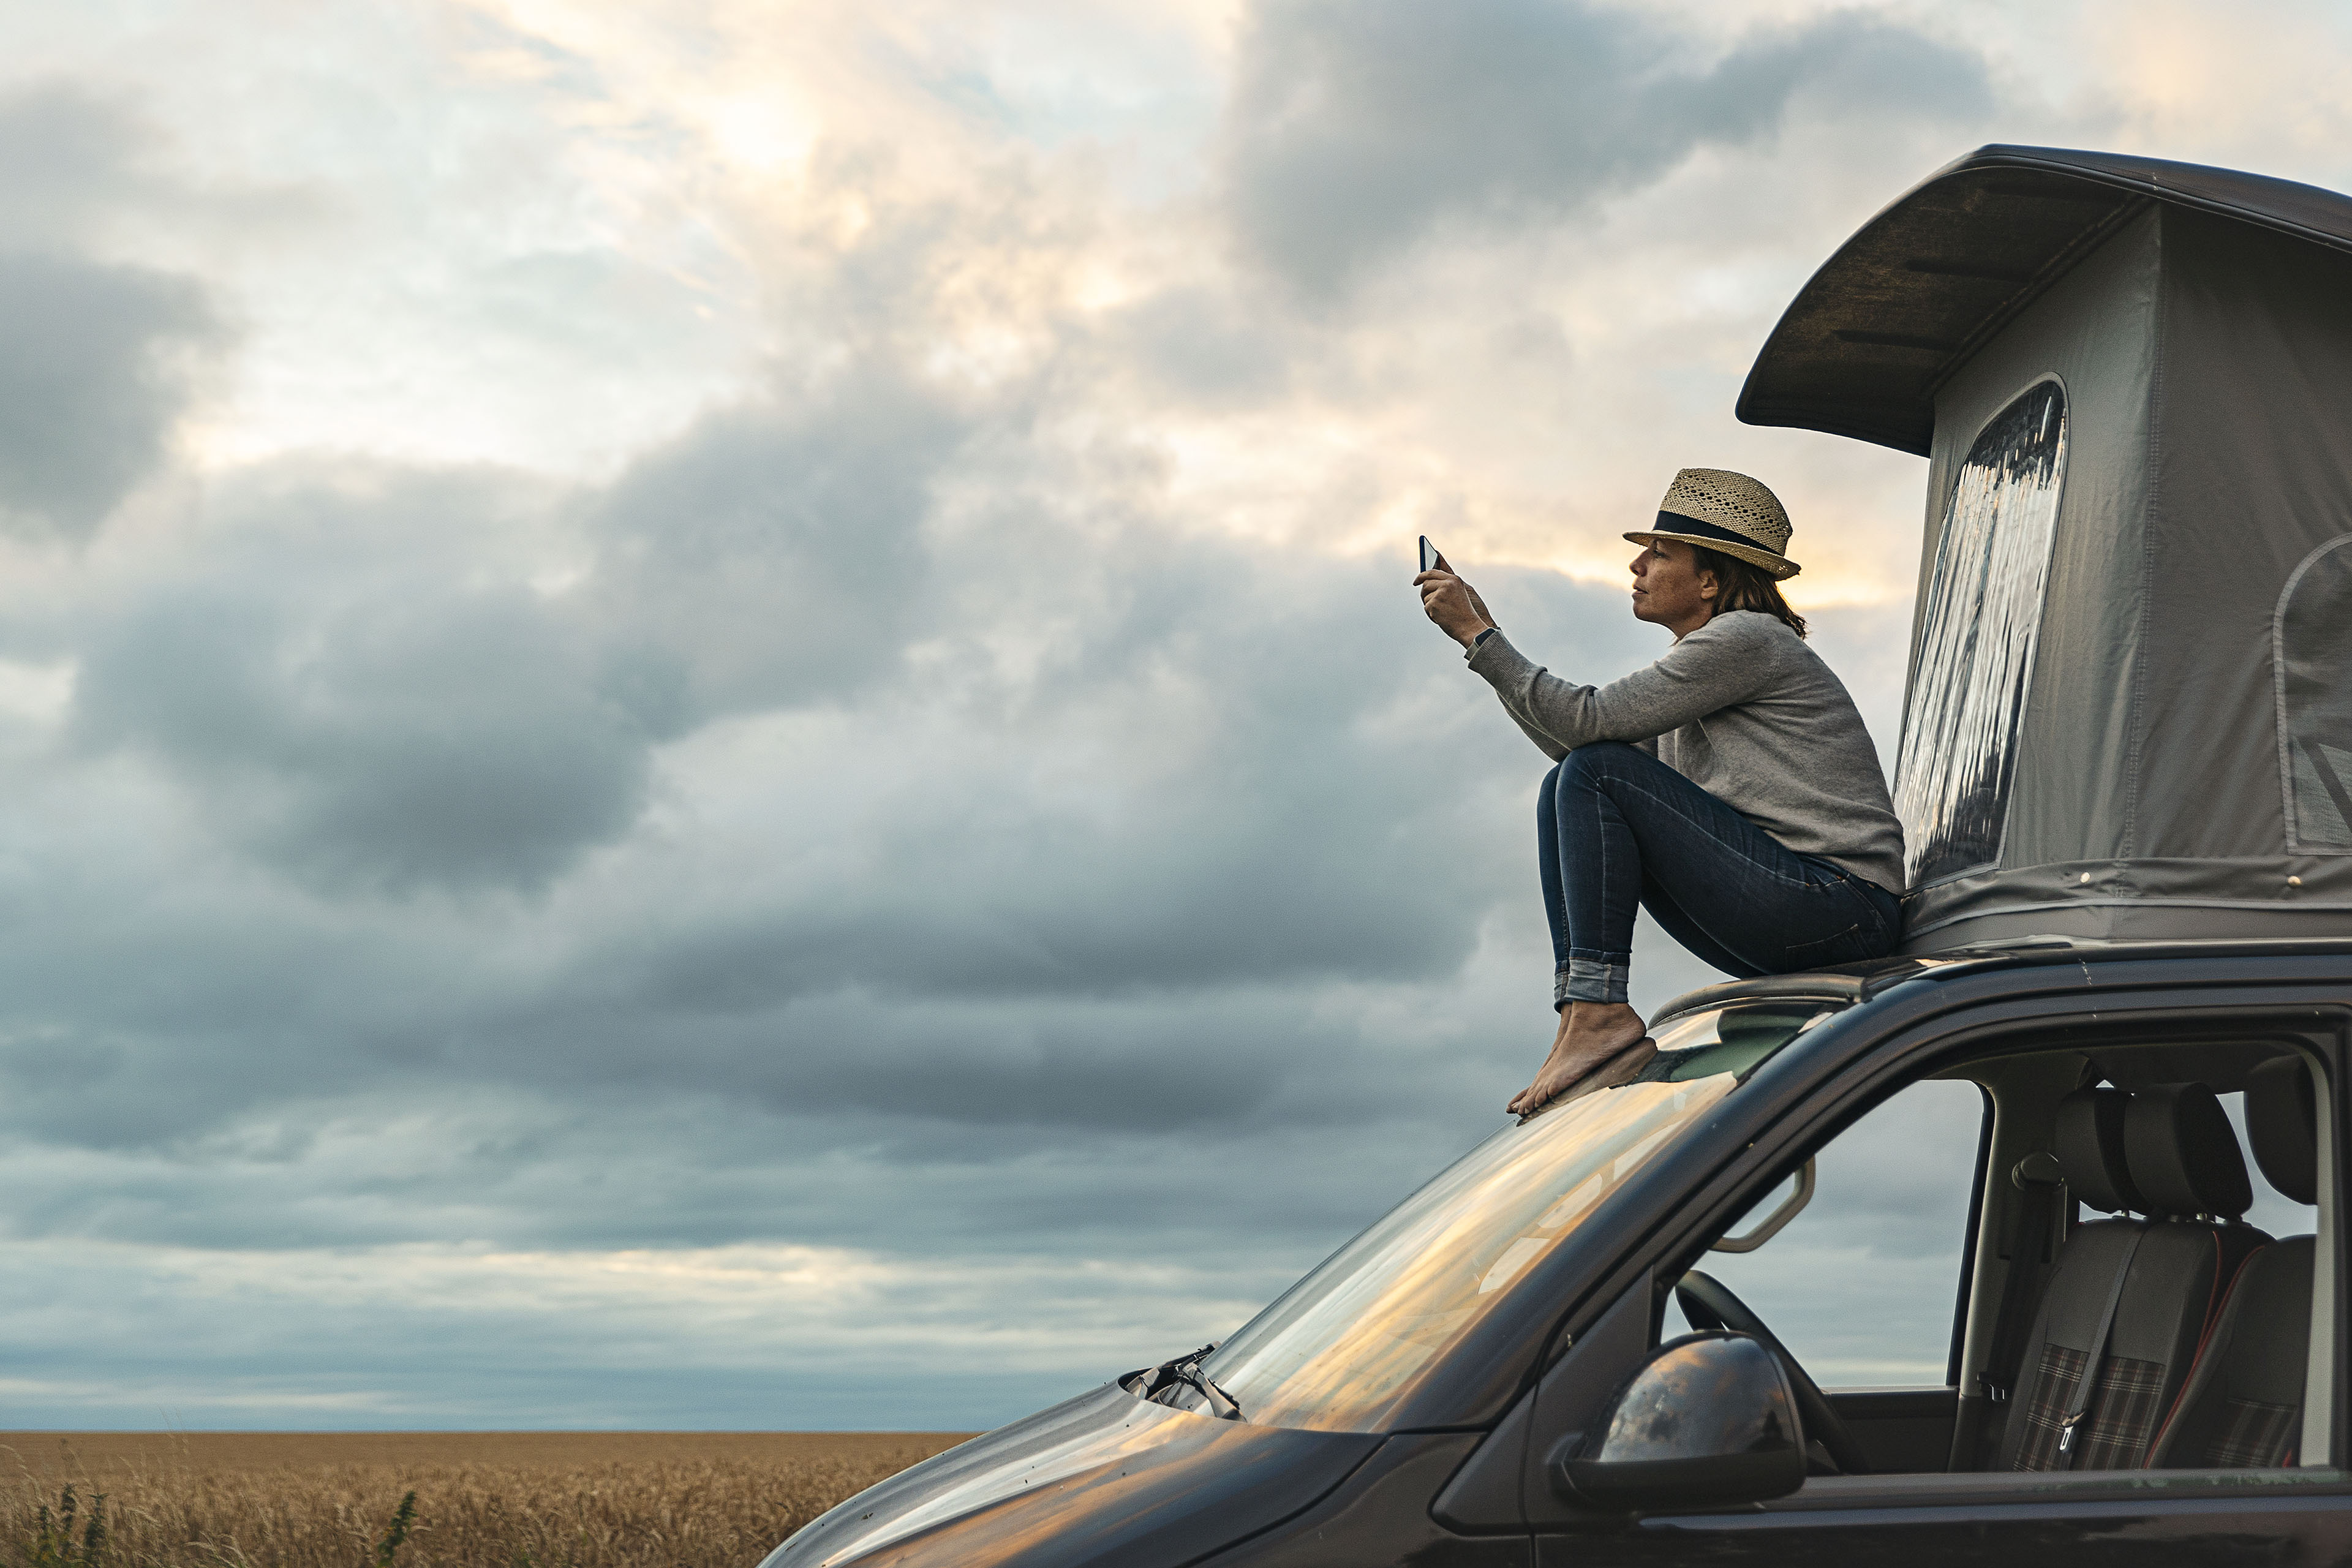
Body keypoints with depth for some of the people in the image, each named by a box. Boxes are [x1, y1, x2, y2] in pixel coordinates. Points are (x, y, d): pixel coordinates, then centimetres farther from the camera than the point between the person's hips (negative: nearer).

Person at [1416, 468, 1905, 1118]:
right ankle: (1579, 1012, -5)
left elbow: (1591, 722, -15)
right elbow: (1570, 741, 19)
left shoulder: (1746, 639, -10)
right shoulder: (1715, 655, 19)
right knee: (1567, 795, 7)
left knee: (1596, 775, -16)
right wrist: (1483, 633, 16)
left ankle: (1600, 1014, -21)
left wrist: (1479, 636, -8)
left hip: (1840, 904, -10)